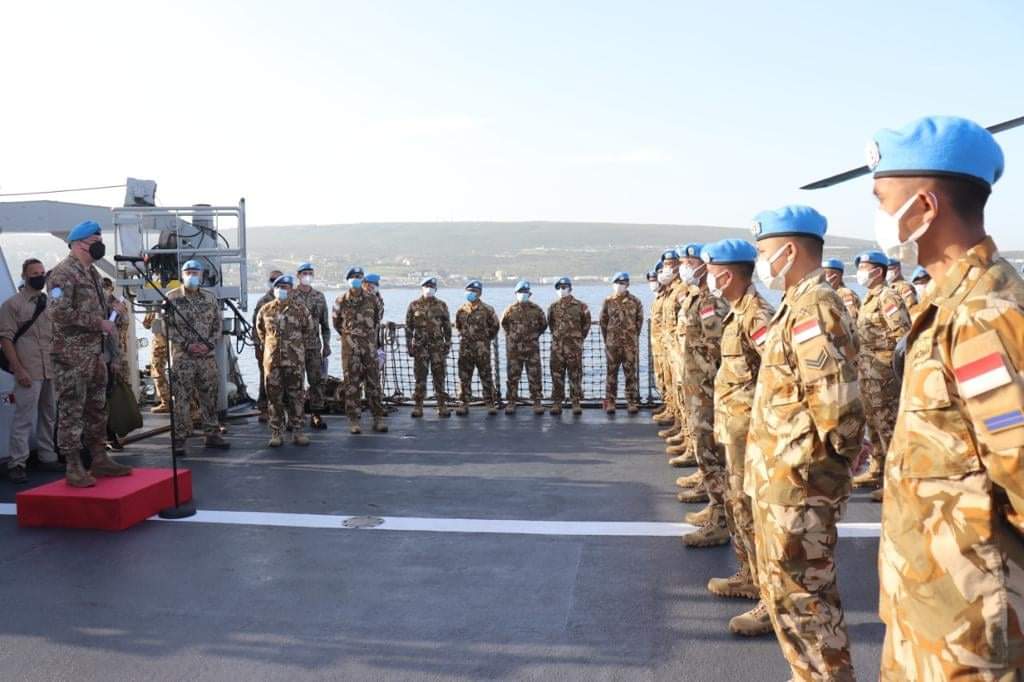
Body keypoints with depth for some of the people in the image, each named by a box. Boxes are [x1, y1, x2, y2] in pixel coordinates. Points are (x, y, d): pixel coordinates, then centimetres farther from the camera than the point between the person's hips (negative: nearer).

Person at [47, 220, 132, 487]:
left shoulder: (91, 272, 16)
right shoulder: (63, 273, -12)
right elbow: (59, 313, -22)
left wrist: (110, 315, 7)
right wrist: (98, 323, -19)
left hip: (96, 354, 9)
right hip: (72, 357, -9)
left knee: (97, 409, 14)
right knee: (71, 412, -3)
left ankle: (99, 459, 23)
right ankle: (74, 467, 2)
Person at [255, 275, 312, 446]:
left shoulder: (300, 309, 0)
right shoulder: (266, 309, 6)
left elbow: (311, 329, 10)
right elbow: (260, 328, 22)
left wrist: (299, 345, 8)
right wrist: (267, 345, 16)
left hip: (294, 361, -2)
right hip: (272, 360, 2)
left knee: (295, 396, 3)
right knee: (274, 397, 4)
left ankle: (297, 431, 11)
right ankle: (276, 433, 12)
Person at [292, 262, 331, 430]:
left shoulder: (319, 296, 10)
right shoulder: (290, 296, -1)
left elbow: (325, 323, 13)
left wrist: (326, 344, 7)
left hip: (314, 346, 3)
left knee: (317, 380, 3)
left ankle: (317, 415, 10)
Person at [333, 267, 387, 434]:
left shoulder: (372, 299, 5)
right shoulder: (341, 301, 1)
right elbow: (336, 323, 14)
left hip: (370, 345, 2)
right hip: (350, 345, -1)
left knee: (374, 382, 2)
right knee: (352, 383, -1)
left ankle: (378, 418, 7)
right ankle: (354, 420, 4)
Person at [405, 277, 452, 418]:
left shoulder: (441, 305, 7)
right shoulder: (414, 305, 4)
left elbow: (447, 327, 9)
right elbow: (408, 327, 5)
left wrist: (448, 344, 4)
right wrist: (409, 346, 0)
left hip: (438, 346, 1)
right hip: (420, 346, 0)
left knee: (439, 377, 2)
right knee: (420, 377, 2)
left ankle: (442, 406, 7)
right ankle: (418, 407, 8)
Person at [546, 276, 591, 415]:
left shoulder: (580, 306, 0)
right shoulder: (553, 307, 8)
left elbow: (586, 324, 8)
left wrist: (578, 338, 9)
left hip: (574, 346, -3)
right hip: (557, 346, 3)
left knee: (575, 375, 0)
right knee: (557, 375, 3)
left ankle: (576, 403, 5)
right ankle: (557, 403, 8)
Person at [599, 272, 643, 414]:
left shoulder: (635, 302, 3)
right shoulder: (608, 301, 5)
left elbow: (639, 321, 8)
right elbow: (603, 322, 8)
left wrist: (633, 338, 6)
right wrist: (607, 340, 6)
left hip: (631, 343, 0)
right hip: (612, 343, 1)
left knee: (631, 373, 2)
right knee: (611, 373, 3)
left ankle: (633, 402, 7)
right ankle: (610, 402, 9)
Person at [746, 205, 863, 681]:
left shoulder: (813, 308, -18)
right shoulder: (797, 305, 14)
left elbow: (834, 401, -27)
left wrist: (803, 451, -13)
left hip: (798, 480, -10)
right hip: (780, 477, 11)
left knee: (799, 593, 1)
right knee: (785, 586, 21)